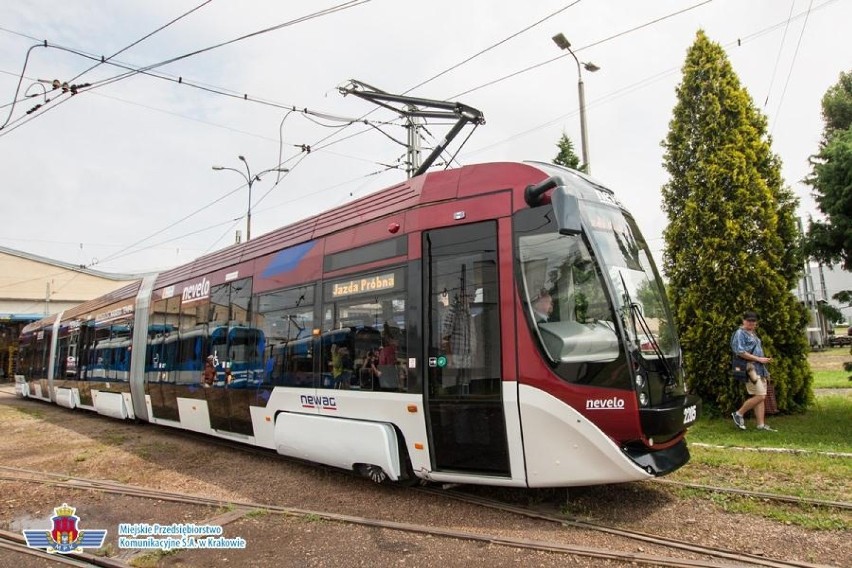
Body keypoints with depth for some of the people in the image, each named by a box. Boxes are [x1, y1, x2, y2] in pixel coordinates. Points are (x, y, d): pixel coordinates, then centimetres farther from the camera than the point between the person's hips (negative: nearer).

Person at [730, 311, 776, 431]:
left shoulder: (753, 334, 21)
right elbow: (740, 352, -18)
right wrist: (758, 359, -17)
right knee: (760, 396, -12)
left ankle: (761, 425, 10)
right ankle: (739, 414, 2)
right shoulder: (740, 333, -9)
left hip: (760, 368, 9)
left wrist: (765, 359, 12)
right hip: (750, 368, -9)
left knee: (761, 397, 7)